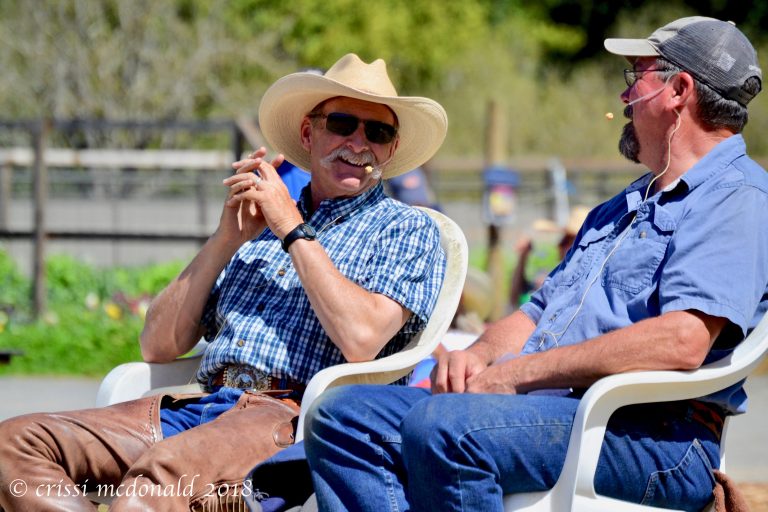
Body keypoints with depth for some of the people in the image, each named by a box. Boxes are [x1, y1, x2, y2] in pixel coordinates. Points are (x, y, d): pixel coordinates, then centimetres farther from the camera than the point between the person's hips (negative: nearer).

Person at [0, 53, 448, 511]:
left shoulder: (406, 229, 11)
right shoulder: (257, 225, 26)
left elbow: (360, 340, -11)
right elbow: (158, 347, 17)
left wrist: (294, 230, -2)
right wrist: (226, 240, 7)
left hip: (293, 417, -6)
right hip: (201, 405, 6)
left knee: (157, 474, -38)